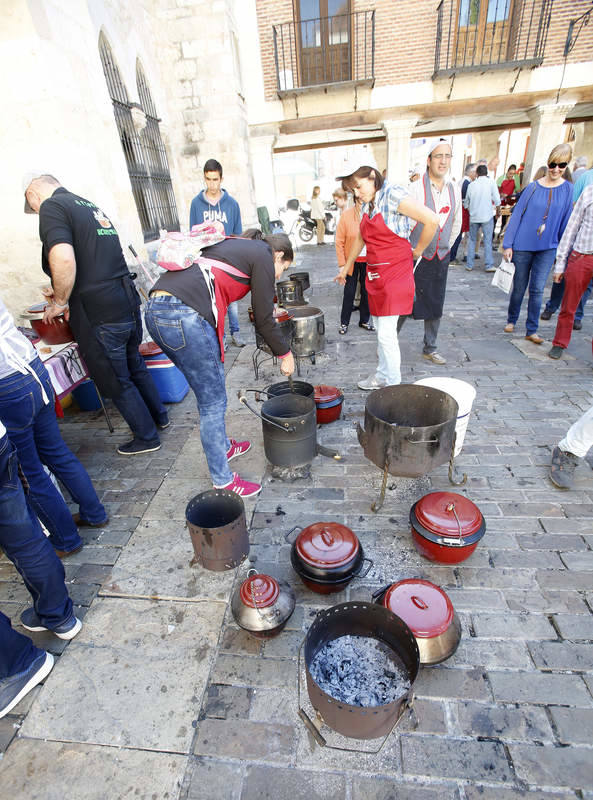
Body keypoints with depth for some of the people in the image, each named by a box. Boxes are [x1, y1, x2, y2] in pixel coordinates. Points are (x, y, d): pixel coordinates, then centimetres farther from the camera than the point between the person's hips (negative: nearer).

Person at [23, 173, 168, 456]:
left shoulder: (51, 207, -7)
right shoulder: (90, 206, 19)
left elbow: (64, 259, -24)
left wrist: (59, 302, -9)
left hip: (100, 314, -8)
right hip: (128, 302, 8)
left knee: (116, 382, 8)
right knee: (134, 365, 25)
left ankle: (146, 437, 23)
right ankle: (159, 416, 41)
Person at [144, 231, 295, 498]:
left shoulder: (233, 246, 29)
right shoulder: (263, 257, 4)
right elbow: (263, 320, 4)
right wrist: (285, 354, 15)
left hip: (155, 310, 10)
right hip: (185, 316, -9)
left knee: (210, 390, 22)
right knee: (213, 402, 2)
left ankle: (223, 446, 41)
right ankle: (223, 481, 17)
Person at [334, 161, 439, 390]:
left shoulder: (393, 195, -13)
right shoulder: (367, 204, 12)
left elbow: (432, 220, -18)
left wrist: (417, 251, -6)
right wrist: (345, 268, 29)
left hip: (395, 271, -8)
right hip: (374, 272, 8)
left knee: (386, 332, -8)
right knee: (379, 327, 13)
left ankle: (392, 386, 7)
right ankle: (383, 375, 27)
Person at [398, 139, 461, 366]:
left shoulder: (454, 189, 7)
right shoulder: (416, 189, -9)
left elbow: (457, 223, 18)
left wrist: (446, 247, 15)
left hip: (441, 257, 5)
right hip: (416, 256, -5)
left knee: (435, 305, 10)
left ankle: (430, 349, 22)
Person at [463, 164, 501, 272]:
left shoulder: (472, 184, 5)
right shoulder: (491, 182, -2)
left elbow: (466, 203, 12)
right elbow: (497, 200, -4)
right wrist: (498, 211, 12)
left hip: (473, 217, 2)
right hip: (487, 216, -2)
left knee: (472, 240, 11)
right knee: (488, 241, 2)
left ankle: (469, 265, 8)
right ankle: (489, 265, 1)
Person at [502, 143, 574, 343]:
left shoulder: (567, 189, 4)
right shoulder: (533, 187, 0)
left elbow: (565, 221, 7)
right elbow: (517, 215, 0)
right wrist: (508, 244, -7)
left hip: (548, 248, 1)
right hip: (523, 245, -1)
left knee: (537, 290, -1)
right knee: (519, 287, 8)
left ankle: (531, 330, 6)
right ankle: (511, 320, 29)